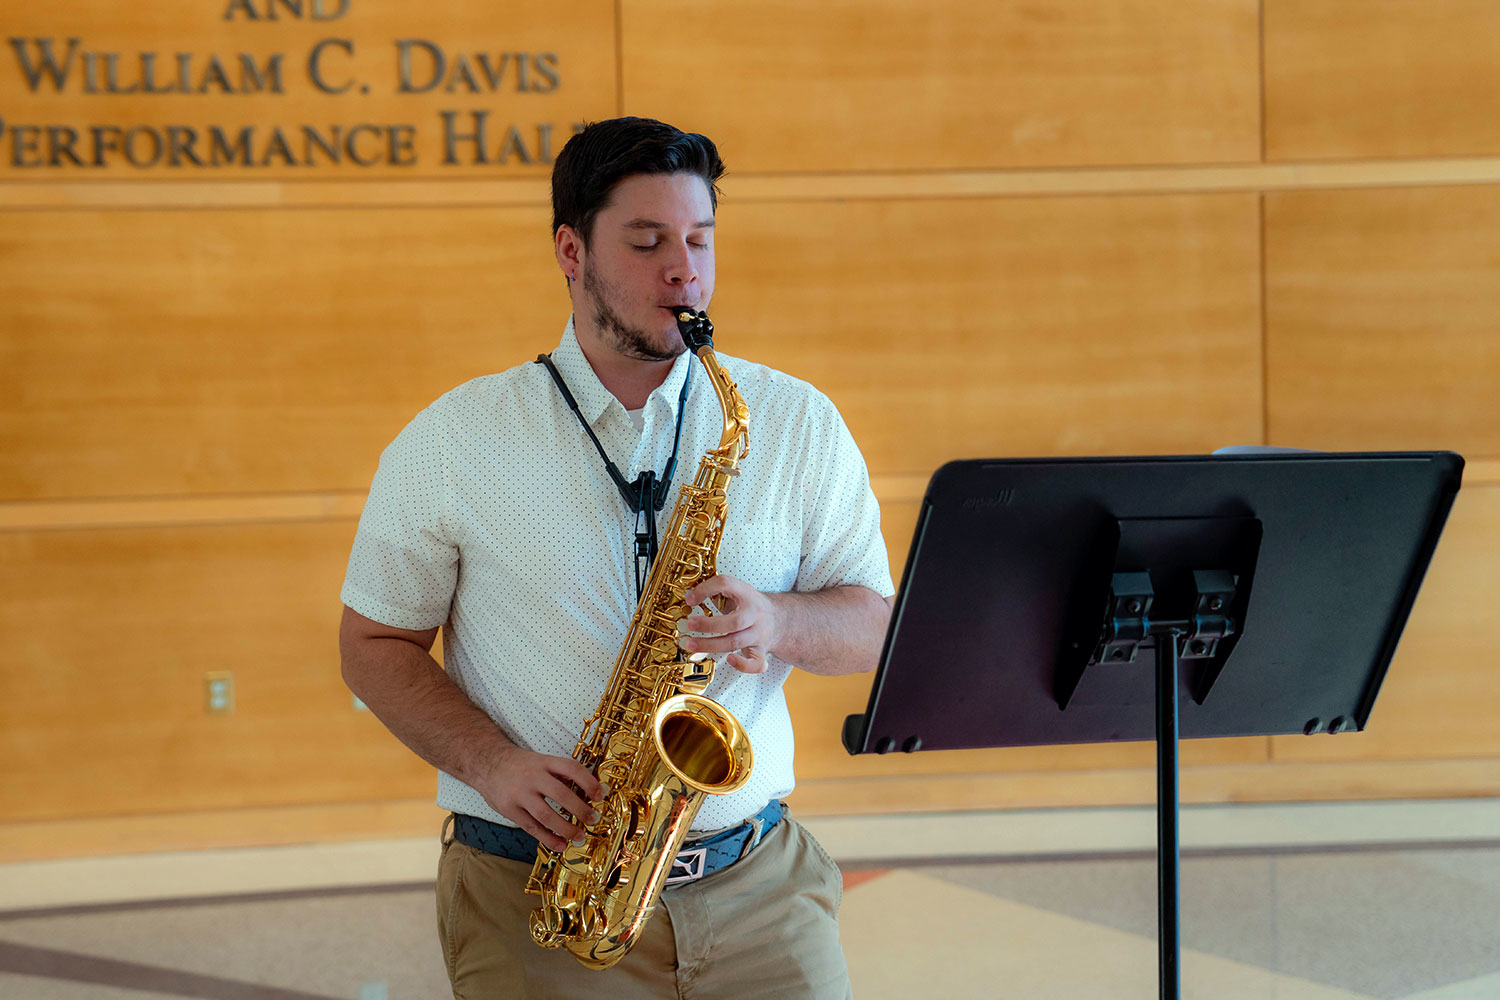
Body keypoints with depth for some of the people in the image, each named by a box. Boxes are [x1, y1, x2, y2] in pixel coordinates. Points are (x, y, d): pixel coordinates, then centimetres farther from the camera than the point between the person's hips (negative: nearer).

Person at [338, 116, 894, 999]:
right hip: (533, 886, -1)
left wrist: (777, 622, -14)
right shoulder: (452, 442, 1)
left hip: (757, 885, 2)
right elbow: (375, 644, 5)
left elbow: (877, 626, 8)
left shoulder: (796, 423, 6)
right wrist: (491, 764, -12)